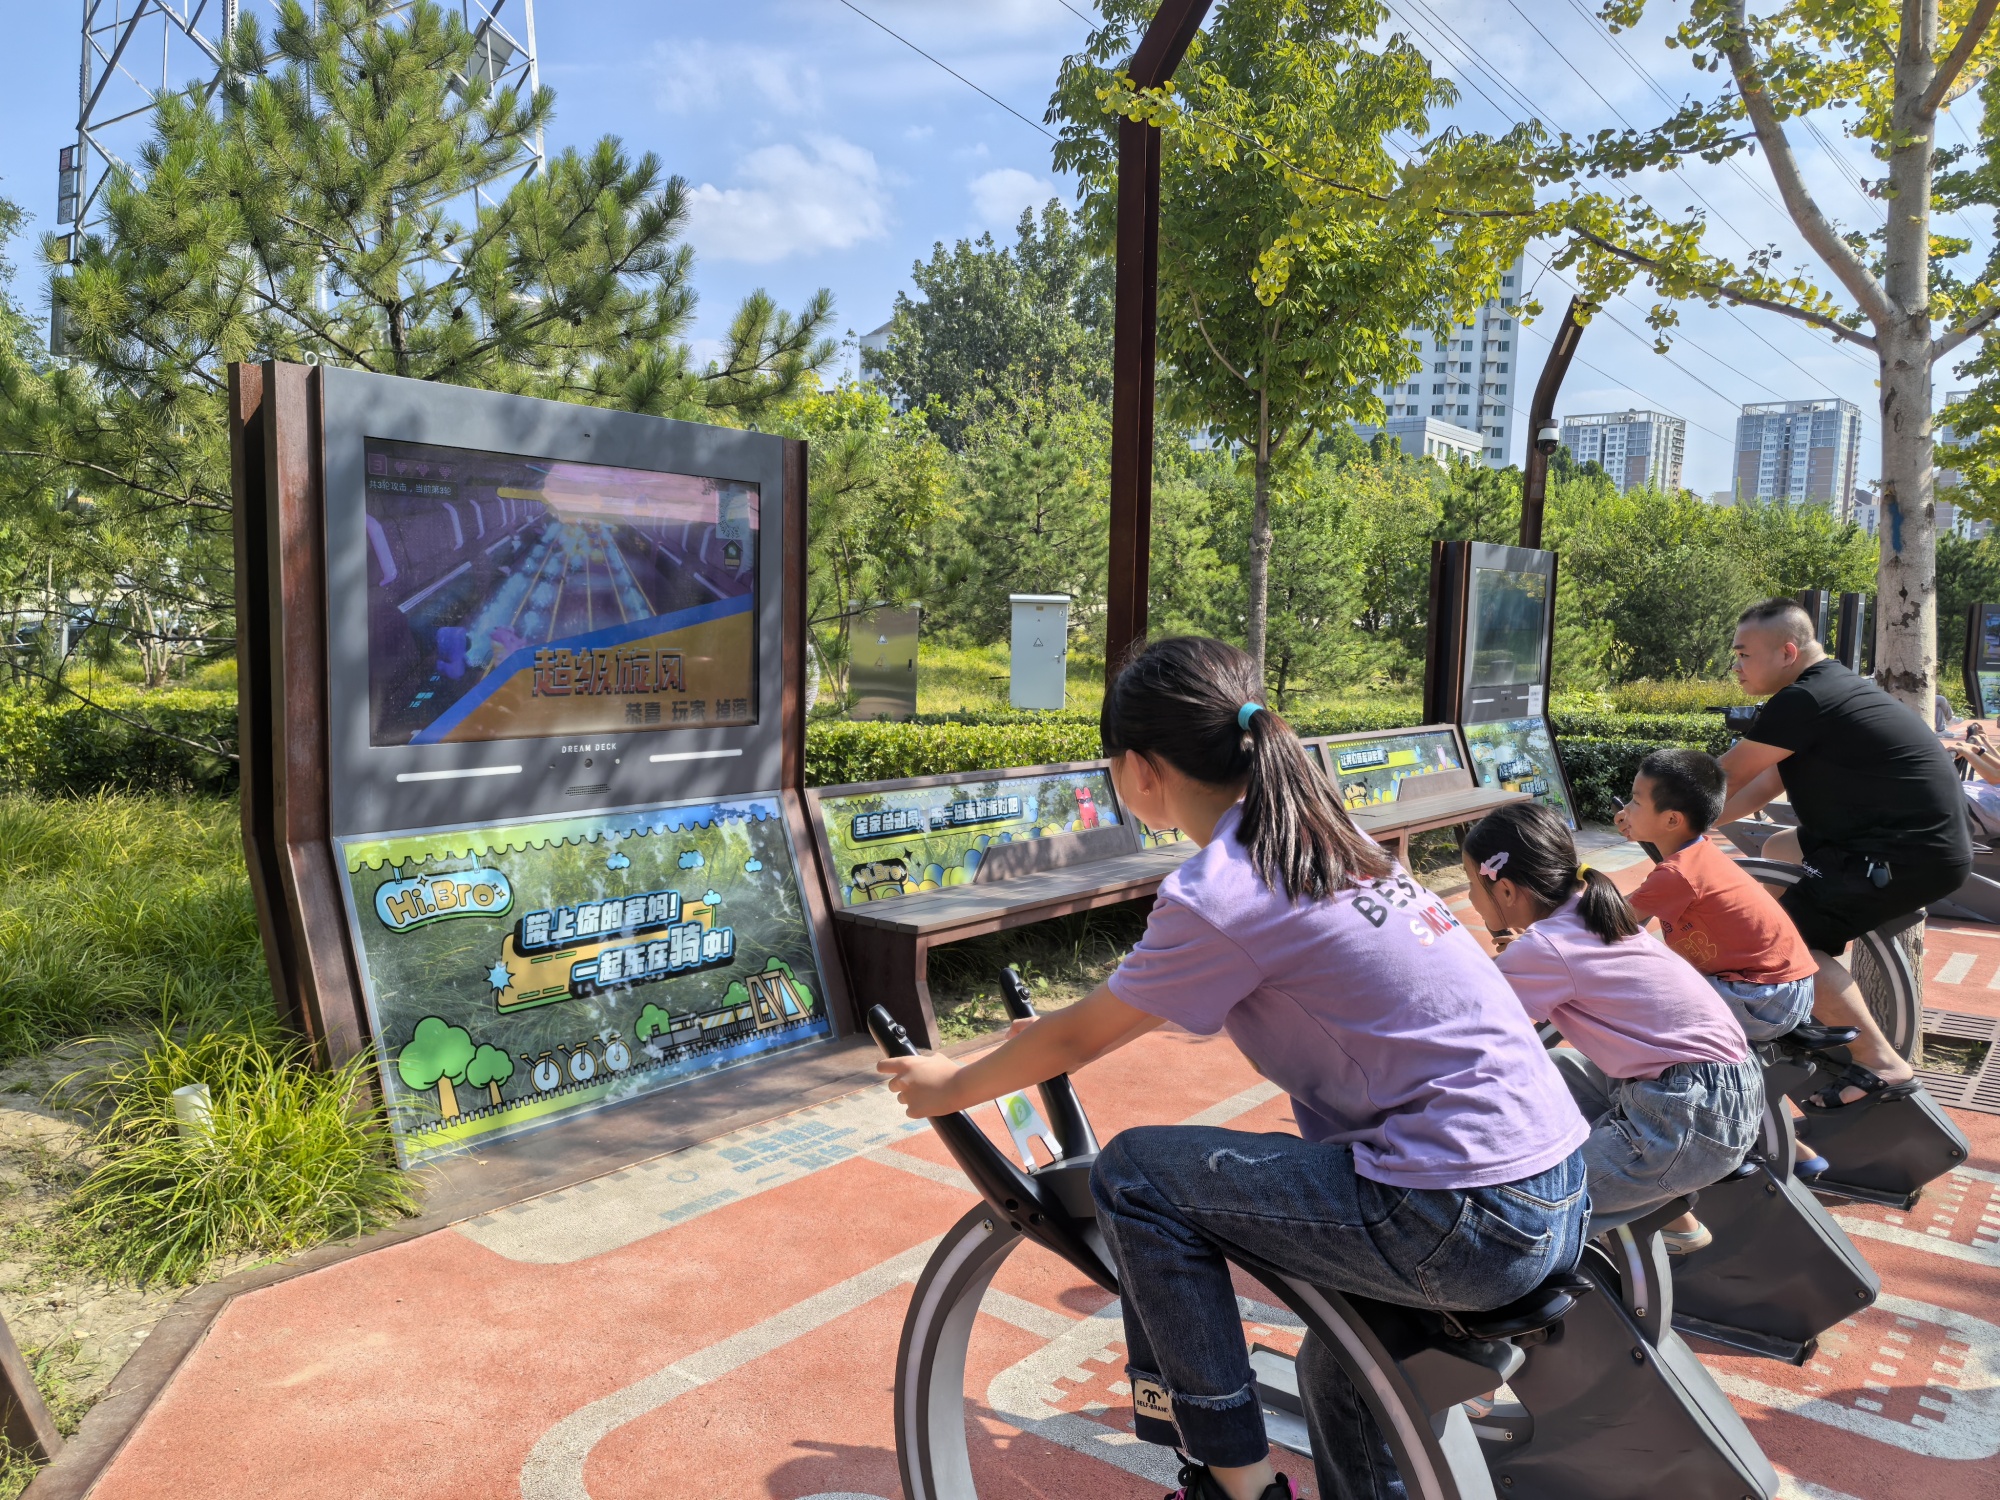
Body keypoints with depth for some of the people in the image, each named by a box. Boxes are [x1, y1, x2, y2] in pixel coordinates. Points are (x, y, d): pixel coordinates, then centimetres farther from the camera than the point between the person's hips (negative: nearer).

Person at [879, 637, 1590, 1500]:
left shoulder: (1216, 893, -15)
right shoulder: (1316, 837, 11)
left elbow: (1074, 1041, -1)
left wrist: (951, 1086, 16)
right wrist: (1093, 1016, 37)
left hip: (1472, 1224, -9)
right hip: (1562, 1193, 9)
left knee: (1135, 1176, -1)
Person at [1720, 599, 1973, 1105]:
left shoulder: (1802, 702, -17)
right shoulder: (1831, 688, 14)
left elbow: (1721, 782, -11)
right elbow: (1765, 785, 16)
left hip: (1913, 854, -11)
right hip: (1923, 837, 11)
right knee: (1777, 851, 24)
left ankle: (1878, 1062, -9)